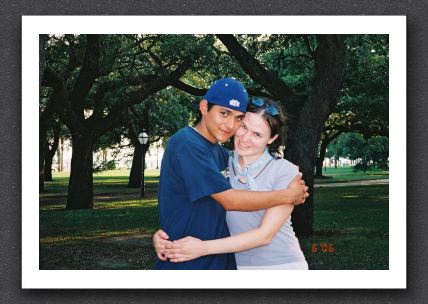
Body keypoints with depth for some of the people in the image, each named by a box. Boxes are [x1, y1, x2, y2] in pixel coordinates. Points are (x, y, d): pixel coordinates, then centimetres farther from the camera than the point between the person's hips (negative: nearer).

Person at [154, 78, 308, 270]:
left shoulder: (221, 153, 10)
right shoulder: (186, 144, -16)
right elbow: (230, 200, -19)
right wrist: (288, 195, -10)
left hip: (222, 260, 8)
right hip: (184, 263, -8)